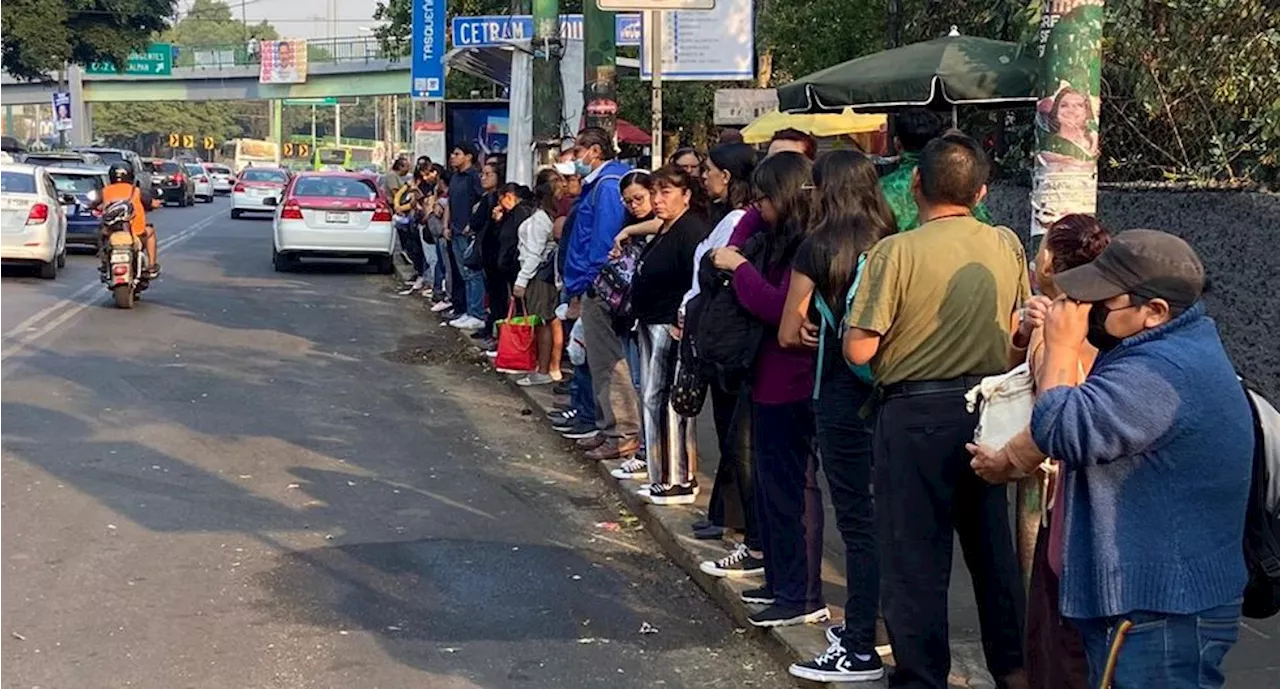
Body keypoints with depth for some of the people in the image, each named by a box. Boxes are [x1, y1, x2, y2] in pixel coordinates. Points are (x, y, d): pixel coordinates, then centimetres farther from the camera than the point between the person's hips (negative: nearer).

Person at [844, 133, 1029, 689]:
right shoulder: (1007, 246, -1)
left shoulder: (896, 251, -17)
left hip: (915, 414, -5)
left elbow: (859, 349, -18)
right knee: (992, 543, 17)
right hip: (986, 408, 5)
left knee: (915, 556, 5)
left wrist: (854, 313, 2)